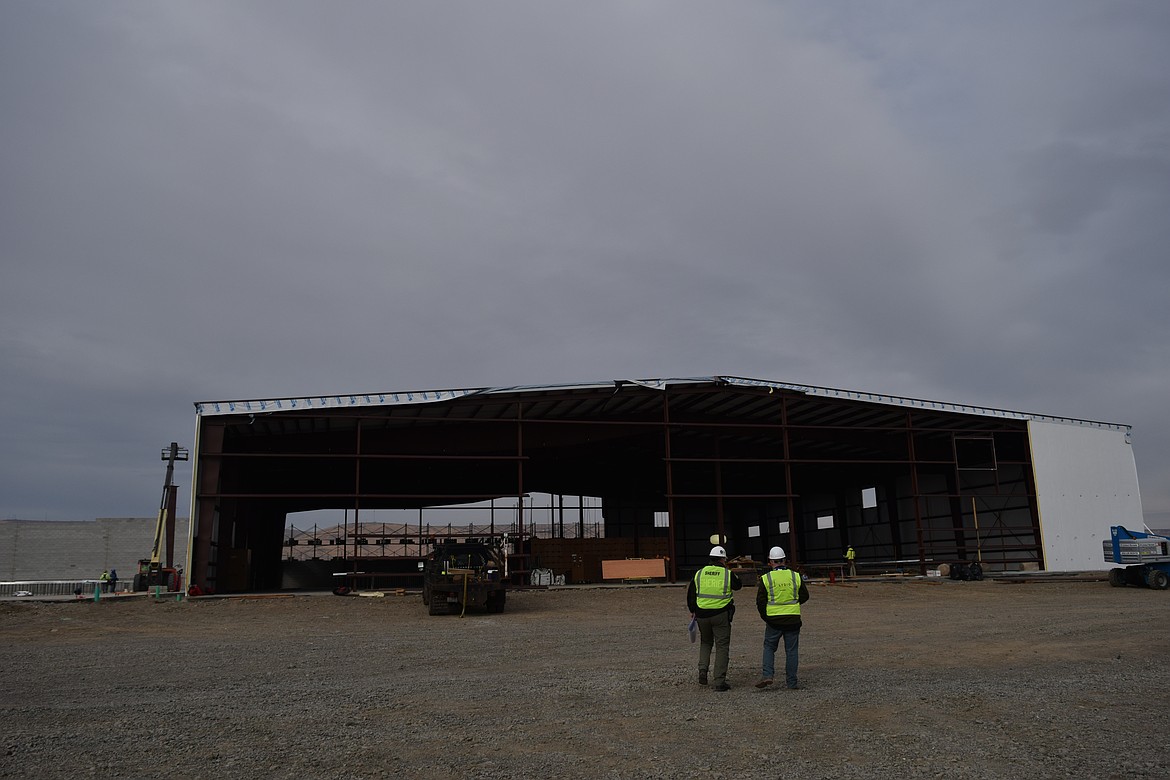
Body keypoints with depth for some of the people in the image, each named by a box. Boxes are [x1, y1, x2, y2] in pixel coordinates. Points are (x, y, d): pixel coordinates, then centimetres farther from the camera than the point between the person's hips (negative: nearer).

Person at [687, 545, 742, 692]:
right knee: (722, 647, 4)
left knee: (705, 643, 23)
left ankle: (702, 671, 7)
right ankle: (720, 682, 1)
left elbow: (690, 594, 9)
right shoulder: (728, 574, -5)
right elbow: (738, 586, 15)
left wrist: (692, 611, 21)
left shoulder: (699, 573, 3)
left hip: (702, 614, 3)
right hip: (721, 614, -3)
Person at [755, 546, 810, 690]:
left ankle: (767, 674, -2)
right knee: (792, 650, 10)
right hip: (793, 619, 1)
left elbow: (760, 601, -4)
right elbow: (804, 596, 9)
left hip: (773, 620, -1)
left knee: (769, 647, 13)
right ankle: (791, 682, 12)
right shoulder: (795, 576, -1)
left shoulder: (766, 578, -6)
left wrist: (765, 617, 11)